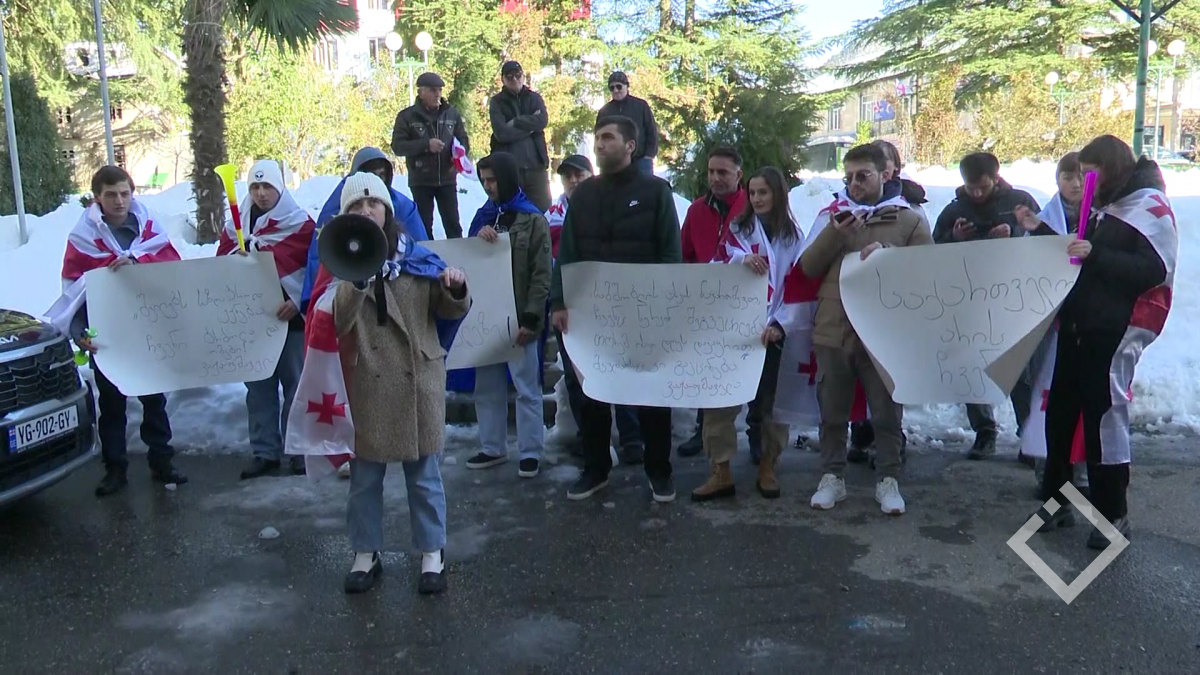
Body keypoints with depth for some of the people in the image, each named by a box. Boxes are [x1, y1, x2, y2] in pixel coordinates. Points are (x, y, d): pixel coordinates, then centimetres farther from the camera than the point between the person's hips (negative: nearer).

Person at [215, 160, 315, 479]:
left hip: (291, 317, -4)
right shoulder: (236, 224, 9)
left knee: (295, 384, 4)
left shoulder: (301, 223, -4)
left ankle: (299, 449, 15)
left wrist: (299, 301, -16)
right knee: (258, 386, 9)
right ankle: (264, 451, 18)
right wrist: (235, 255, -12)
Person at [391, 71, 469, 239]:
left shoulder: (451, 113, 4)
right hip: (421, 181, -2)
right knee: (424, 226, 5)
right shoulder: (407, 116, -4)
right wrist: (426, 145, -22)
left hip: (447, 179, 2)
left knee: (453, 224, 7)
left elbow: (463, 140, 11)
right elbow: (397, 146, -9)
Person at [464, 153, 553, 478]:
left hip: (518, 317, -5)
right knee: (487, 386, 11)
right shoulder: (483, 216, 11)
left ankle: (531, 452, 9)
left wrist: (531, 318, -15)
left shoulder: (532, 219, -4)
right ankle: (492, 448, 22)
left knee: (526, 388, 1)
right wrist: (477, 238, -10)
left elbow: (542, 274, -8)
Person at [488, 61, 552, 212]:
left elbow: (541, 121, -6)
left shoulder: (535, 98, 14)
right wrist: (530, 126, -4)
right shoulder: (496, 102, 6)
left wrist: (515, 122, -8)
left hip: (536, 165, 2)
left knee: (543, 211, 3)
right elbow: (501, 133, -9)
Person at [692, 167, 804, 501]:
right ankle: (720, 472, 2)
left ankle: (767, 468, 21)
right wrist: (740, 259, -22)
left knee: (772, 402, 7)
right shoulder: (736, 229, 7)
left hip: (772, 332, 0)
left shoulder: (794, 237, 5)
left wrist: (780, 324, -14)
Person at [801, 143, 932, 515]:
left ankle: (888, 480, 19)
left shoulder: (909, 220, 5)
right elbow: (808, 268, 3)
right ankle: (831, 477, 21)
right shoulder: (833, 215, 9)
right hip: (833, 331, 2)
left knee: (887, 413, 6)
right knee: (833, 413, 10)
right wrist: (833, 234, -13)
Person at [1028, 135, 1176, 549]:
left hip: (1115, 331, -8)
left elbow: (1154, 270, -16)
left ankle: (1113, 514, 6)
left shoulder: (1150, 206, -6)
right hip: (1078, 325, 8)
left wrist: (1096, 255, -25)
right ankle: (1056, 499, 18)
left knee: (1104, 416, -6)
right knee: (1059, 413, 7)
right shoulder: (1102, 206, 17)